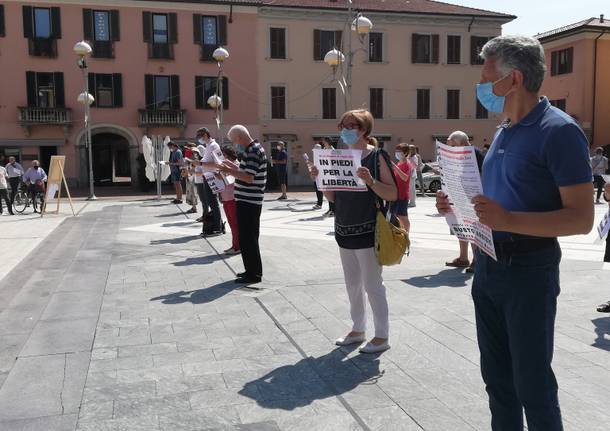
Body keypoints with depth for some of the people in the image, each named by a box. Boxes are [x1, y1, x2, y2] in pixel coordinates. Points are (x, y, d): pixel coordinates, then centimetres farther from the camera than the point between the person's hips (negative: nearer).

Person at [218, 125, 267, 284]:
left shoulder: (253, 151, -18)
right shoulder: (254, 148, 15)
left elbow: (249, 177, -25)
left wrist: (229, 171, -18)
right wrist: (233, 167, 18)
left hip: (248, 202, -11)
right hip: (250, 201, 11)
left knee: (247, 238, -4)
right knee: (249, 237, 17)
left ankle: (253, 274, 3)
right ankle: (253, 270, 26)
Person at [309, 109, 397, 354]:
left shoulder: (377, 156, -9)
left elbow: (393, 194, -13)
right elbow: (332, 197, 12)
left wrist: (370, 180, -27)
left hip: (368, 231, -7)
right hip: (344, 230, 7)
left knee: (372, 284, 0)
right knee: (352, 284, 15)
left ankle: (382, 336, 13)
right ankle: (358, 330, 30)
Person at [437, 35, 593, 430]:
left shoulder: (558, 131, -14)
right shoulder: (503, 132, 12)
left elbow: (581, 218, -19)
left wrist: (509, 221, -32)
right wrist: (459, 206, 4)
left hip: (529, 272, -8)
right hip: (488, 267, 8)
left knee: (532, 384, 5)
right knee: (497, 377, 18)